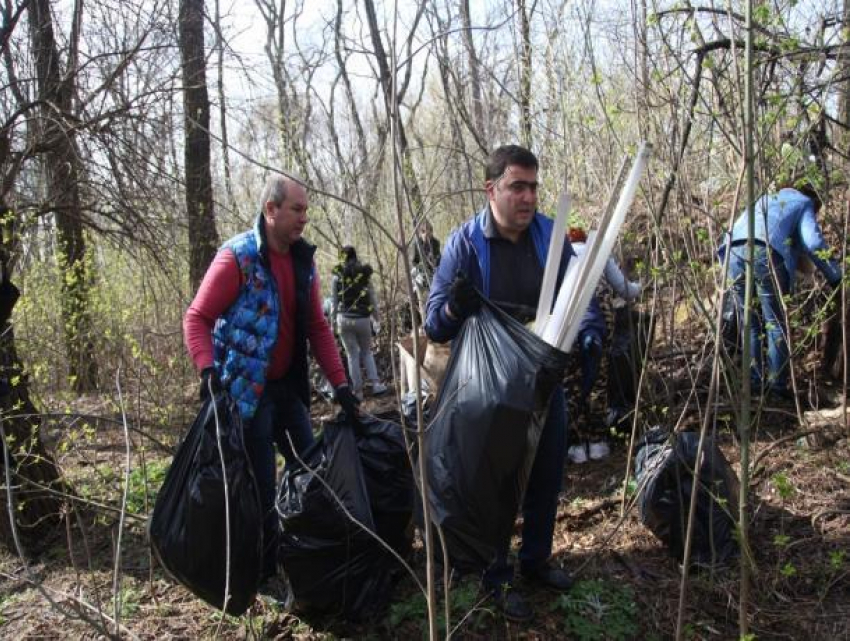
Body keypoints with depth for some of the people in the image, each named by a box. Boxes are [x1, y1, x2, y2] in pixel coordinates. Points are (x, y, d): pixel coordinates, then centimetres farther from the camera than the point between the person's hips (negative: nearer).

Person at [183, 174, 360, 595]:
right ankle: (263, 574, 19)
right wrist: (207, 369, -29)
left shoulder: (303, 259, 7)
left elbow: (317, 327, 11)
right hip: (246, 391, -7)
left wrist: (340, 384, 5)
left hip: (288, 387, 7)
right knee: (261, 488, 1)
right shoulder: (237, 257, -13)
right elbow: (197, 318, -13)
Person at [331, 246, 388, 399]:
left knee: (352, 355, 8)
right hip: (363, 319, 1)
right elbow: (373, 298, 6)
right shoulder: (365, 274, 2)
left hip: (345, 319, -1)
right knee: (367, 352, 18)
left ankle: (357, 390, 7)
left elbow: (334, 301, 0)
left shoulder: (337, 276, -2)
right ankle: (376, 383, 5)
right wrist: (375, 317, 16)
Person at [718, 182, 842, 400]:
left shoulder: (767, 198, 40)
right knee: (776, 324, 3)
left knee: (750, 324, 12)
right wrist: (835, 277, 10)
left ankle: (755, 383, 13)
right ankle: (777, 385, 1)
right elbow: (813, 242, 6)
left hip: (734, 251, 5)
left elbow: (740, 228, 35)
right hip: (765, 253, -5)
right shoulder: (804, 204, 22)